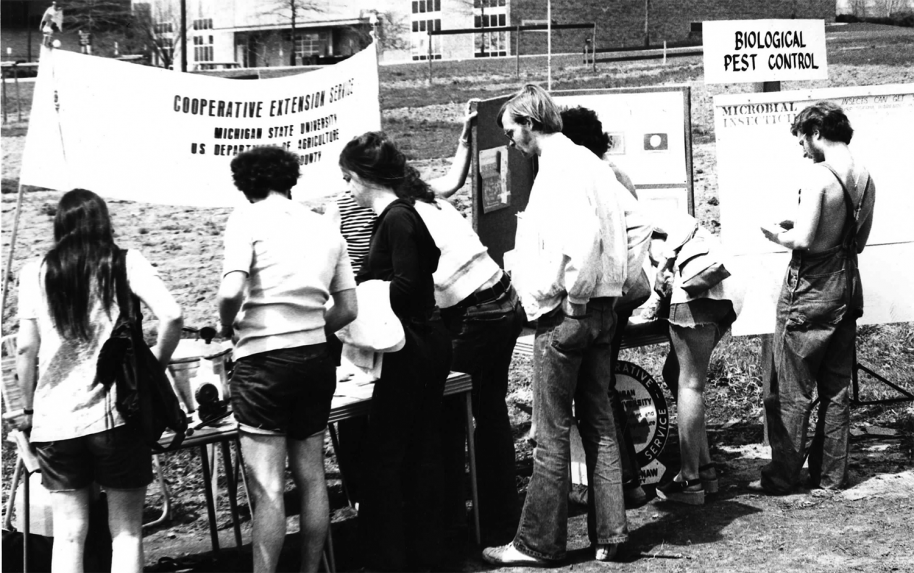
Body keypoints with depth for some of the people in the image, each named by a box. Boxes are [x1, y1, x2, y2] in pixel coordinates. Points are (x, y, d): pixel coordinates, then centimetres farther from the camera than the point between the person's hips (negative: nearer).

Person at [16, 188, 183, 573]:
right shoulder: (125, 263, 0)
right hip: (117, 412, -1)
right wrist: (158, 358, 5)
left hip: (55, 417, 2)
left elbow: (26, 349, 0)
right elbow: (171, 316, -13)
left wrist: (29, 408, 11)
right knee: (126, 531, 7)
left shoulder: (36, 272, 3)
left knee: (68, 533, 8)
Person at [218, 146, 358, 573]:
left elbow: (231, 292, -19)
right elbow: (348, 309, 12)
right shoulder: (326, 228, 12)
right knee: (311, 478, 15)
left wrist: (229, 328, 0)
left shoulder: (247, 219, -5)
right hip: (316, 359, 6)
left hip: (264, 361, -6)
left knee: (268, 490, -4)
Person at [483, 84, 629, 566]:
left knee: (552, 434, -2)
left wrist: (572, 298, -18)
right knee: (598, 426, 12)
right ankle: (609, 534, 17)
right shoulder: (585, 161, 15)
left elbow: (584, 236, -27)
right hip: (599, 309, 10)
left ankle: (538, 543, 7)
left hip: (565, 315, -10)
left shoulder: (559, 168, -14)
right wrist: (582, 295, 11)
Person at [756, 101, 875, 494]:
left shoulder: (819, 175, -17)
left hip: (810, 292, -7)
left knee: (791, 392, 0)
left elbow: (803, 240, -23)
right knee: (836, 391, 12)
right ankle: (831, 475, 17)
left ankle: (782, 478, 4)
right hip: (847, 291, 7)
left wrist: (779, 235, -2)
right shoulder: (865, 178, 7)